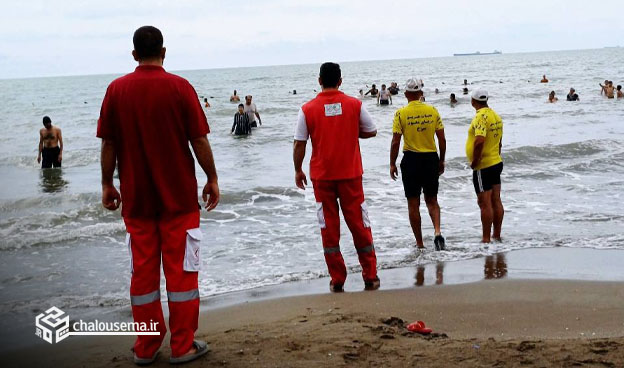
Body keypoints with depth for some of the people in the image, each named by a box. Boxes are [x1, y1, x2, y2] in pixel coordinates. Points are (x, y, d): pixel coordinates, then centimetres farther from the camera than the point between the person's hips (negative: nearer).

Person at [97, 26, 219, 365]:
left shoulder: (116, 89, -1)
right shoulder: (179, 87, -7)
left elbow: (108, 143, 1)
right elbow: (199, 139, -8)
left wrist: (107, 184, 11)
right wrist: (212, 179, 2)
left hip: (136, 197, 2)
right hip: (179, 196, -2)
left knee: (143, 270, 11)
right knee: (180, 269, 6)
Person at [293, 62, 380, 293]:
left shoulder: (308, 109, -6)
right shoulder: (354, 104, -4)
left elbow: (299, 145, -4)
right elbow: (371, 131, 6)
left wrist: (298, 170, 9)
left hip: (322, 177, 0)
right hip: (350, 174, 0)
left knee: (329, 228, 8)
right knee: (359, 225, 9)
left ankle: (337, 281, 10)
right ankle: (370, 277, 15)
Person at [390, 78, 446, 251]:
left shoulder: (401, 113, -7)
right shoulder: (432, 111, 1)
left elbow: (395, 142, -9)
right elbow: (442, 139, 3)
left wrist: (392, 164, 1)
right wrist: (441, 161, 14)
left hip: (411, 160, -2)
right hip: (431, 159, 3)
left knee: (413, 204, 7)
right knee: (432, 200, 16)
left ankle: (420, 244, 11)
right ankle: (437, 231, -7)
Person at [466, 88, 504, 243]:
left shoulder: (481, 116, -18)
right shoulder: (495, 115, 11)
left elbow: (479, 141, -31)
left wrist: (474, 162, -21)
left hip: (483, 167, -9)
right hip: (497, 162, 9)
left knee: (485, 203, -4)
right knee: (496, 202, 12)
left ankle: (486, 239, 0)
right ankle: (497, 235, 20)